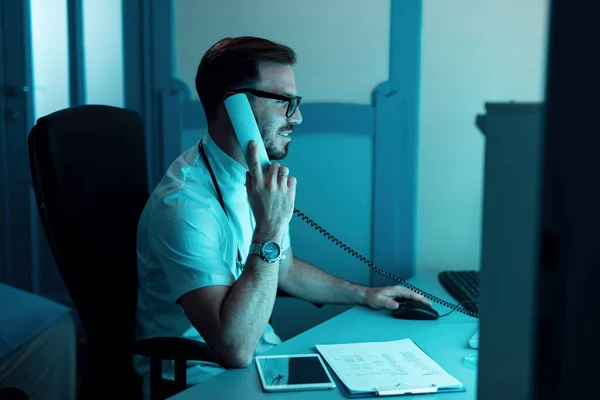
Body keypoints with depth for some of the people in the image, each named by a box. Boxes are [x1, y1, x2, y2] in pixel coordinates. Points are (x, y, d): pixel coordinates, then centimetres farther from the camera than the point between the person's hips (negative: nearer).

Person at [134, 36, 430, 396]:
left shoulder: (258, 176, 3)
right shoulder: (186, 203, -26)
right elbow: (236, 348, -31)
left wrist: (364, 294, 14)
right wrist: (270, 229, -32)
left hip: (261, 357, 8)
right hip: (204, 380, -8)